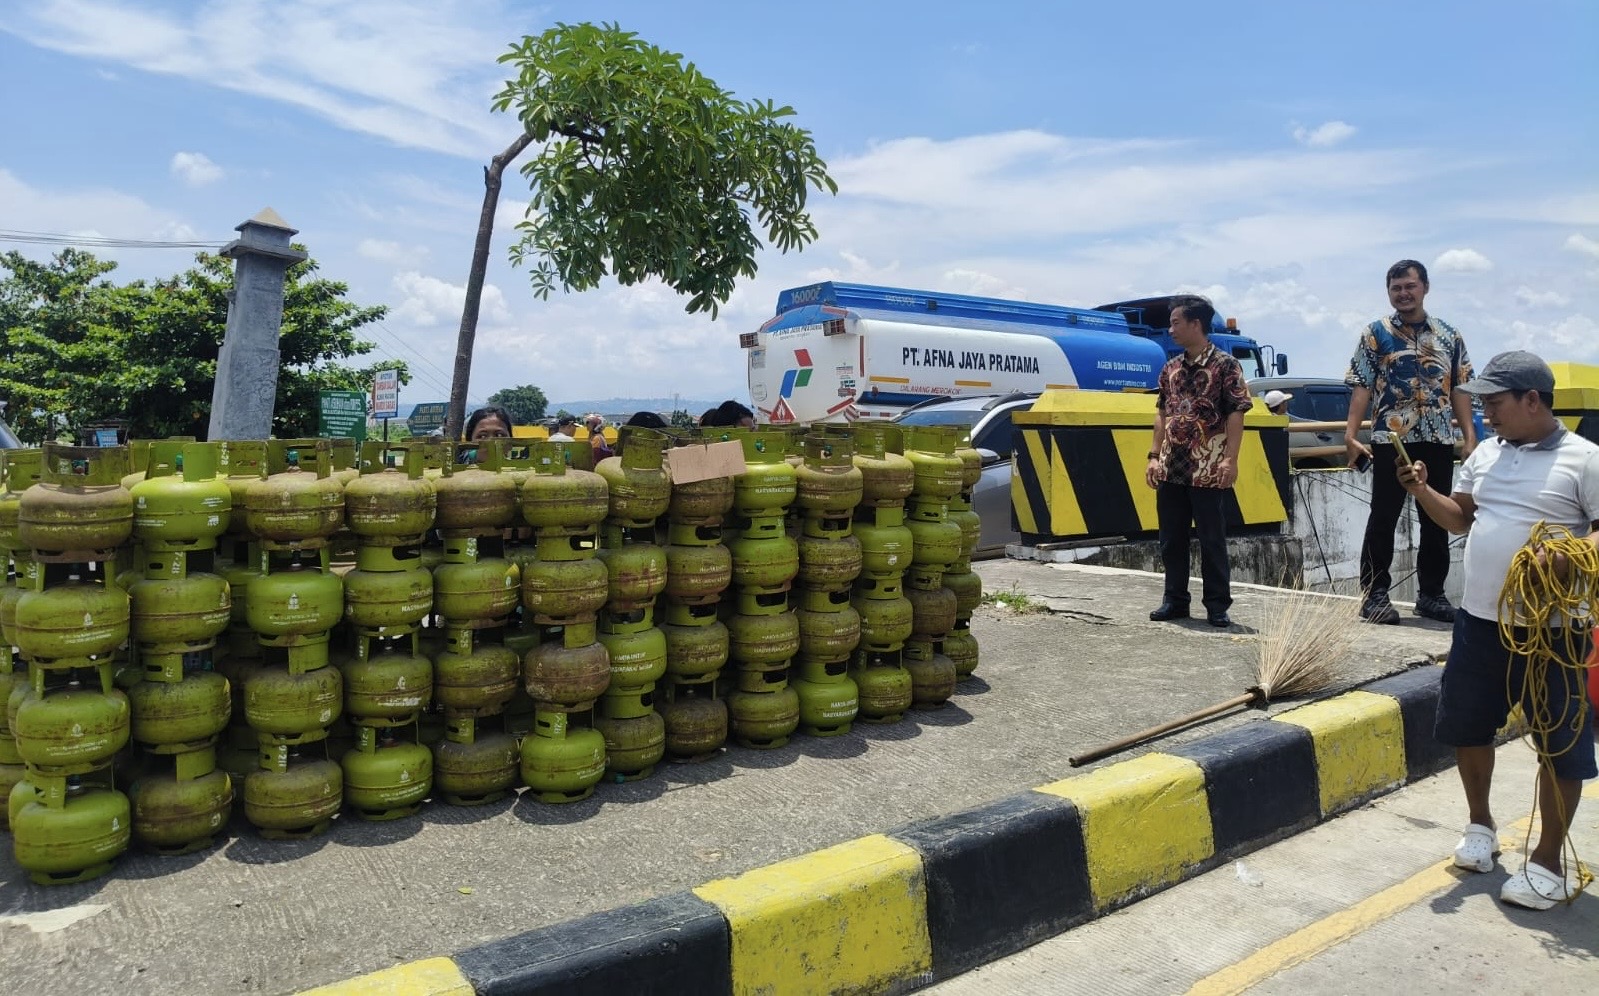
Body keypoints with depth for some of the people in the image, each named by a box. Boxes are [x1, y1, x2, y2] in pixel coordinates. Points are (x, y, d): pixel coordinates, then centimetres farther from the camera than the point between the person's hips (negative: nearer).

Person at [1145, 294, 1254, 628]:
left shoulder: (1225, 365, -5)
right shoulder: (1170, 368, 13)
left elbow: (1236, 413, -9)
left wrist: (1230, 459, -16)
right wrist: (1154, 456, 11)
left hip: (1208, 471, -6)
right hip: (1170, 469, 6)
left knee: (1212, 540, 1)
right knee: (1171, 539, 10)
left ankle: (1218, 606, 11)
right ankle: (1175, 601, 20)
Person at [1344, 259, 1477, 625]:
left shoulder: (1449, 335, 10)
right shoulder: (1375, 334, 2)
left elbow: (1460, 390, 10)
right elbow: (1362, 388, -4)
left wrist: (1470, 436, 2)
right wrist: (1350, 435, -13)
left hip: (1439, 441, 4)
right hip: (1391, 441, -3)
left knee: (1437, 519, 9)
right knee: (1383, 518, -1)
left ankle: (1431, 593, 20)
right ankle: (1374, 594, 5)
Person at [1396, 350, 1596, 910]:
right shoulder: (1485, 454, 9)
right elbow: (1459, 519, 15)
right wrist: (1421, 491, -2)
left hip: (1551, 629, -6)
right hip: (1479, 620, 6)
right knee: (1467, 724, 16)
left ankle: (1547, 863, 18)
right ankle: (1481, 825, 37)